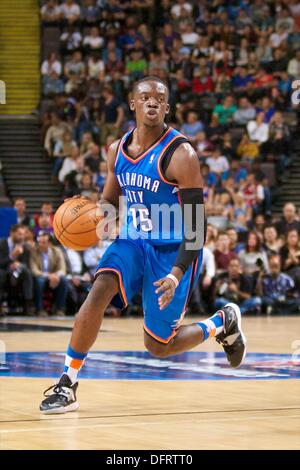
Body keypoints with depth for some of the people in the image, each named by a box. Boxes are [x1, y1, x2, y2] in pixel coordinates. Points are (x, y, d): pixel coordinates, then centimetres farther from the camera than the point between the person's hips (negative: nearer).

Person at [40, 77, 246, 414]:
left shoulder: (180, 154, -19)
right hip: (133, 241, 4)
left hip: (172, 250, -4)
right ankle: (66, 386, -19)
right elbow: (109, 201, 15)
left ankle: (222, 323, 30)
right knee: (99, 291, -25)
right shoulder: (117, 150, 0)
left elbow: (196, 222, -19)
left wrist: (178, 272, -30)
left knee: (158, 346, 2)